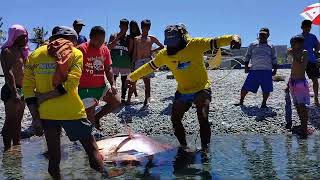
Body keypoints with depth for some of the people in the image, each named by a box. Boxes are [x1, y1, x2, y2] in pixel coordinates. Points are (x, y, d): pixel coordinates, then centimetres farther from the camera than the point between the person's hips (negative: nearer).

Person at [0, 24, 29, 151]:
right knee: (11, 121, -7)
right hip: (12, 90, -9)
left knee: (18, 121, 14)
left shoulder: (21, 51, 17)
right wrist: (15, 92, -26)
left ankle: (17, 145, 23)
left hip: (22, 90, 9)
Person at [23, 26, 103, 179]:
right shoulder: (75, 54, -2)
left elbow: (28, 88, 0)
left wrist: (35, 117, 0)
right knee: (91, 147, 12)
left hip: (46, 114, 4)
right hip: (73, 112, -3)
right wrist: (43, 97, -7)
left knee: (54, 157, 15)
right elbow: (69, 85, -15)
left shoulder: (34, 55, 6)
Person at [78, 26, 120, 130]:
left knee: (116, 102, 0)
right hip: (86, 88, -6)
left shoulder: (105, 50, 5)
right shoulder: (82, 49, -13)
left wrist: (113, 84, -3)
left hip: (101, 86, 6)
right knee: (90, 116, 0)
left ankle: (97, 116, 20)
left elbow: (108, 69, 8)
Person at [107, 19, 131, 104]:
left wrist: (131, 63, 2)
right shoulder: (113, 36, 4)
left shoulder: (129, 38, 8)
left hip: (125, 63, 1)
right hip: (114, 63, -1)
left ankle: (123, 98, 14)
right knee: (112, 80, 1)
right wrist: (118, 37, -16)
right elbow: (109, 47, -10)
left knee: (124, 81, 6)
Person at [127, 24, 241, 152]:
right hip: (182, 92, 5)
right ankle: (184, 146, 24)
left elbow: (215, 42, -24)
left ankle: (205, 149, -8)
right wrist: (133, 76, 13)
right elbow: (149, 67, 9)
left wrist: (233, 38, -43)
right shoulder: (164, 54, -4)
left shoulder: (195, 44, -15)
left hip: (201, 89, -5)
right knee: (175, 119, 6)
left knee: (203, 118, -18)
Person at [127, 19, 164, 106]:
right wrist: (133, 63, 3)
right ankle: (129, 99, 7)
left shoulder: (152, 39, 7)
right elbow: (134, 53, 9)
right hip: (138, 62, 1)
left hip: (147, 61, -1)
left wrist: (153, 51, 3)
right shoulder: (136, 39, 10)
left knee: (147, 82, 1)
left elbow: (162, 46, 15)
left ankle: (146, 99, 5)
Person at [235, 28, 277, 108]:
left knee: (267, 89, 0)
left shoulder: (271, 47, 13)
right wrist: (246, 66, 2)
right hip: (254, 70, 0)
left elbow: (274, 59, 13)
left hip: (267, 71, 0)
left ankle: (264, 103, 18)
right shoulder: (253, 45, 12)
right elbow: (247, 56, 12)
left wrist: (275, 69, 5)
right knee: (246, 87, -2)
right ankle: (241, 101, 13)